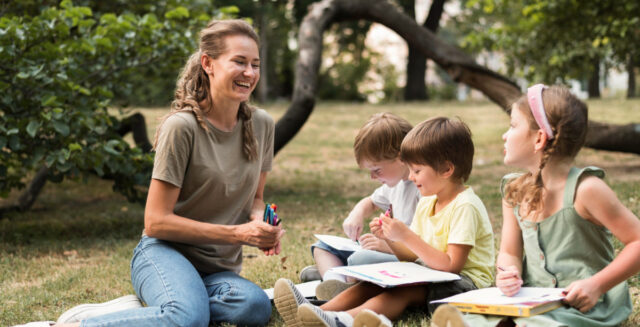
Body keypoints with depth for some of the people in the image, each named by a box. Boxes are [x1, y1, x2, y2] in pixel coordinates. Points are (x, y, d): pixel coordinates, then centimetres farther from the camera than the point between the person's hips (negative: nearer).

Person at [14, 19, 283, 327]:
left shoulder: (261, 125, 5)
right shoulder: (181, 126, -13)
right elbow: (156, 222, -13)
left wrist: (261, 222, -6)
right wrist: (239, 233, -17)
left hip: (218, 267, 5)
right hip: (166, 252, -5)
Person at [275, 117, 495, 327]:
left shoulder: (465, 207, -16)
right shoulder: (427, 204, 12)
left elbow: (451, 265, -23)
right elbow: (413, 255, 13)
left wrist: (406, 236, -23)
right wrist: (389, 239, -6)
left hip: (466, 283, -8)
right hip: (431, 277, 8)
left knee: (404, 290, -32)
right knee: (375, 283, -13)